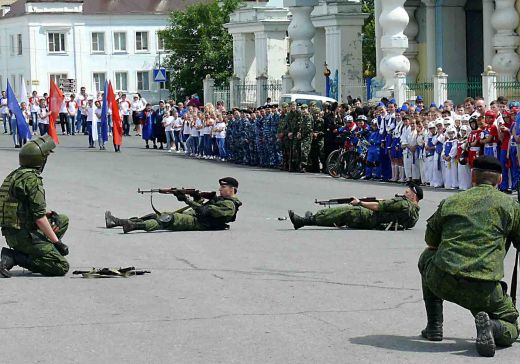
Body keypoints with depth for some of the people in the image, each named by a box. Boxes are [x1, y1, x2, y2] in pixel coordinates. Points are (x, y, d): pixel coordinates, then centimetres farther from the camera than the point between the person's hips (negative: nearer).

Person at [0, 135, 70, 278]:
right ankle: (14, 257, -12)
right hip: (24, 235, -9)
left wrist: (50, 214, 12)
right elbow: (39, 217, -21)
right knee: (62, 267, -9)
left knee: (63, 220, 21)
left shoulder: (15, 175, 12)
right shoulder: (32, 179, -18)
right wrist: (57, 242, -14)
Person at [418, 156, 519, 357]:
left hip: (443, 282, 2)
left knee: (427, 257, 37)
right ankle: (490, 326, -13)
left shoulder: (450, 202, 15)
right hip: (484, 291, -2)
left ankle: (434, 326, 29)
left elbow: (431, 242, 26)